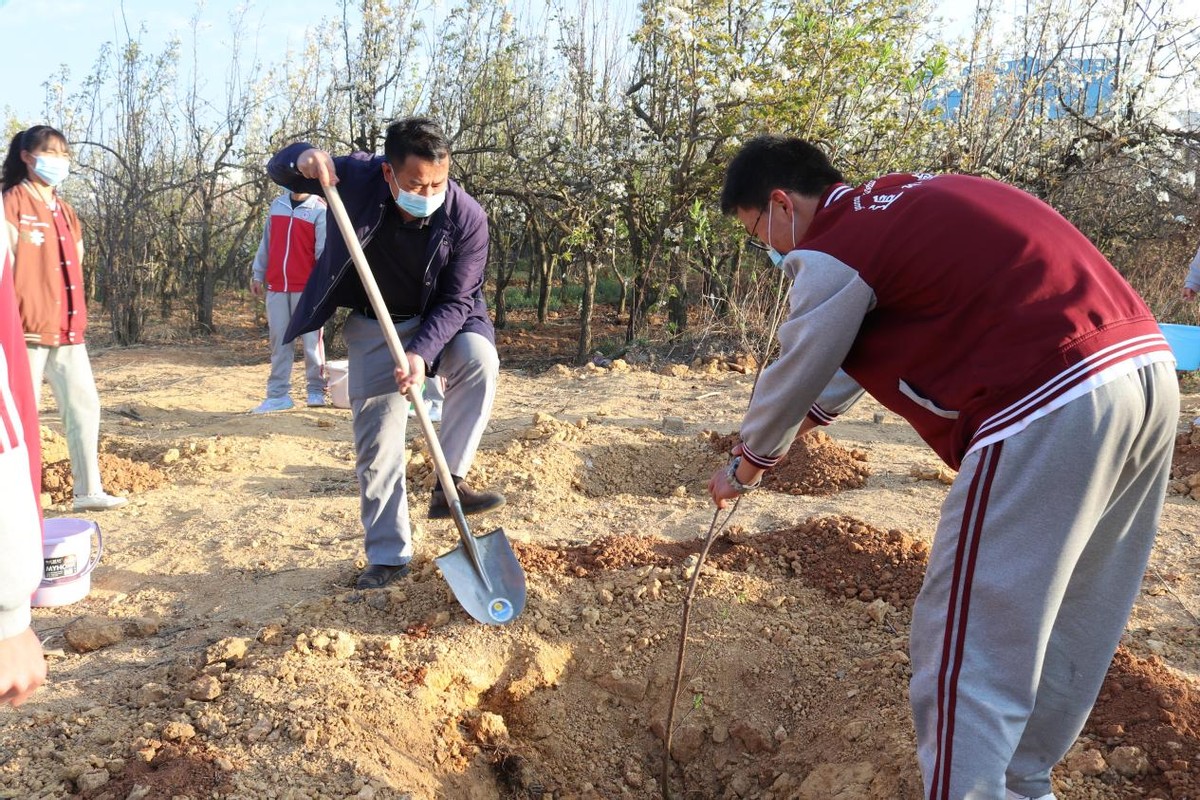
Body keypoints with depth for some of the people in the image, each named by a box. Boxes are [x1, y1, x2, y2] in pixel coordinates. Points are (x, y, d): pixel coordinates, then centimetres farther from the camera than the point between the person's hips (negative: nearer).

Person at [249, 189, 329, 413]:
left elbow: (323, 250, -10)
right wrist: (257, 274, 15)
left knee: (311, 340, 1)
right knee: (279, 341, 5)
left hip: (306, 288, -5)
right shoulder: (276, 205, 14)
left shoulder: (320, 210, -2)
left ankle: (316, 390, 12)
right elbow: (266, 243, 18)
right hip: (276, 287, 5)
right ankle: (278, 394, 7)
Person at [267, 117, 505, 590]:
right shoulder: (356, 177, -20)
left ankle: (449, 484, -22)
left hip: (438, 321, -1)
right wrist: (302, 158, -32)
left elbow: (456, 301, -21)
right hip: (373, 326, 1)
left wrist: (421, 353, -36)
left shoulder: (467, 218, -24)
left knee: (479, 359, -33)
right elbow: (279, 170, -7)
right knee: (377, 438, -2)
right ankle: (388, 555, 11)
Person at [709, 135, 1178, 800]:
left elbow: (792, 377, 7)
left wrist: (745, 466, 25)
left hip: (1047, 408, -10)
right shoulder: (909, 202, 23)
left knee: (965, 651, 0)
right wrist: (801, 424, 42)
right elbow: (861, 349, 33)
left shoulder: (833, 249, -4)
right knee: (1073, 626, 21)